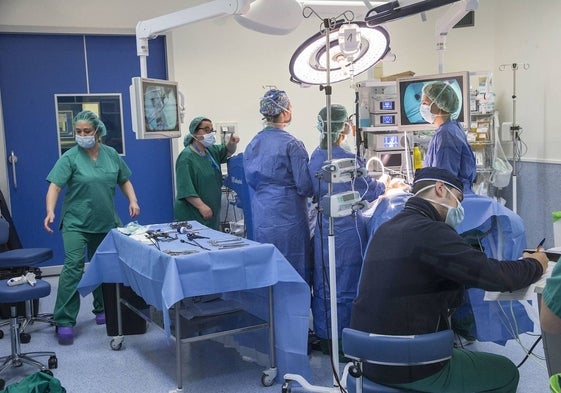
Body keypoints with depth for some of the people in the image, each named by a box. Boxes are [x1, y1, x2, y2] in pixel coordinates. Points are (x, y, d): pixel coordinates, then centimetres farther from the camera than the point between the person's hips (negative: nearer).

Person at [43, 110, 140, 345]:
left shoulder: (111, 154, 5)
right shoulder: (70, 157, -8)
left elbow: (124, 180, 15)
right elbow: (55, 186, -16)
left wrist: (132, 201, -1)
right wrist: (50, 211, -31)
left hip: (106, 223, 5)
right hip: (76, 223, -4)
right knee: (73, 267, -14)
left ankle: (102, 310, 30)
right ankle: (64, 322, -11)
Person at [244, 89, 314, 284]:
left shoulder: (253, 144, 6)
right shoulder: (291, 145, -14)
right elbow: (305, 185, -13)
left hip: (261, 215, 7)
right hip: (288, 215, -6)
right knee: (293, 268, 3)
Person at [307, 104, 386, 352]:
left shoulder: (315, 157, 3)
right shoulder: (347, 160, -18)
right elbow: (370, 191, -6)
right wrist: (386, 186, 16)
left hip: (323, 227, 7)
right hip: (347, 227, -7)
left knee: (323, 283, 13)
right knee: (345, 285, 4)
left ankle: (324, 336, 24)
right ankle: (342, 340, 13)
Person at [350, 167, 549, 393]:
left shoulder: (386, 229, 8)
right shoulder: (429, 231, -20)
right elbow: (497, 276, -18)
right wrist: (535, 265, 3)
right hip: (410, 368, -8)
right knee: (506, 372, 15)